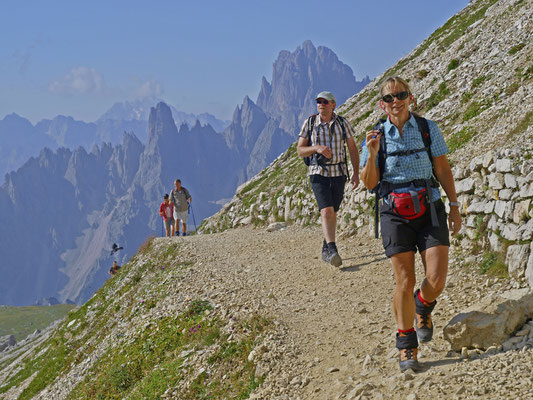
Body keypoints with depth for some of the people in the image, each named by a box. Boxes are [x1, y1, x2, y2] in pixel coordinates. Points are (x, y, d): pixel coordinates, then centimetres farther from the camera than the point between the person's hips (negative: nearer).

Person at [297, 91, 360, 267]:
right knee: (326, 211, -18)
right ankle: (332, 251, -26)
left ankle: (326, 249, 26)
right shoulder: (309, 123, 0)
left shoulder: (342, 123, 2)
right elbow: (300, 150, 0)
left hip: (339, 173, 2)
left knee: (332, 212, 10)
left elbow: (352, 149, 7)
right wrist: (317, 148, -19)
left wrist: (356, 173, 1)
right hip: (318, 173, -2)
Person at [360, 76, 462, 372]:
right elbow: (369, 183, 0)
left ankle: (423, 308, 27)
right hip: (395, 214, 0)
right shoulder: (377, 136, 2)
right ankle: (407, 347, 9)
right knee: (405, 282, -5)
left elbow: (443, 170, 8)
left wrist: (454, 206, 6)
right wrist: (372, 154, -16)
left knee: (436, 280, -9)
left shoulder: (428, 129, 3)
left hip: (429, 210, 1)